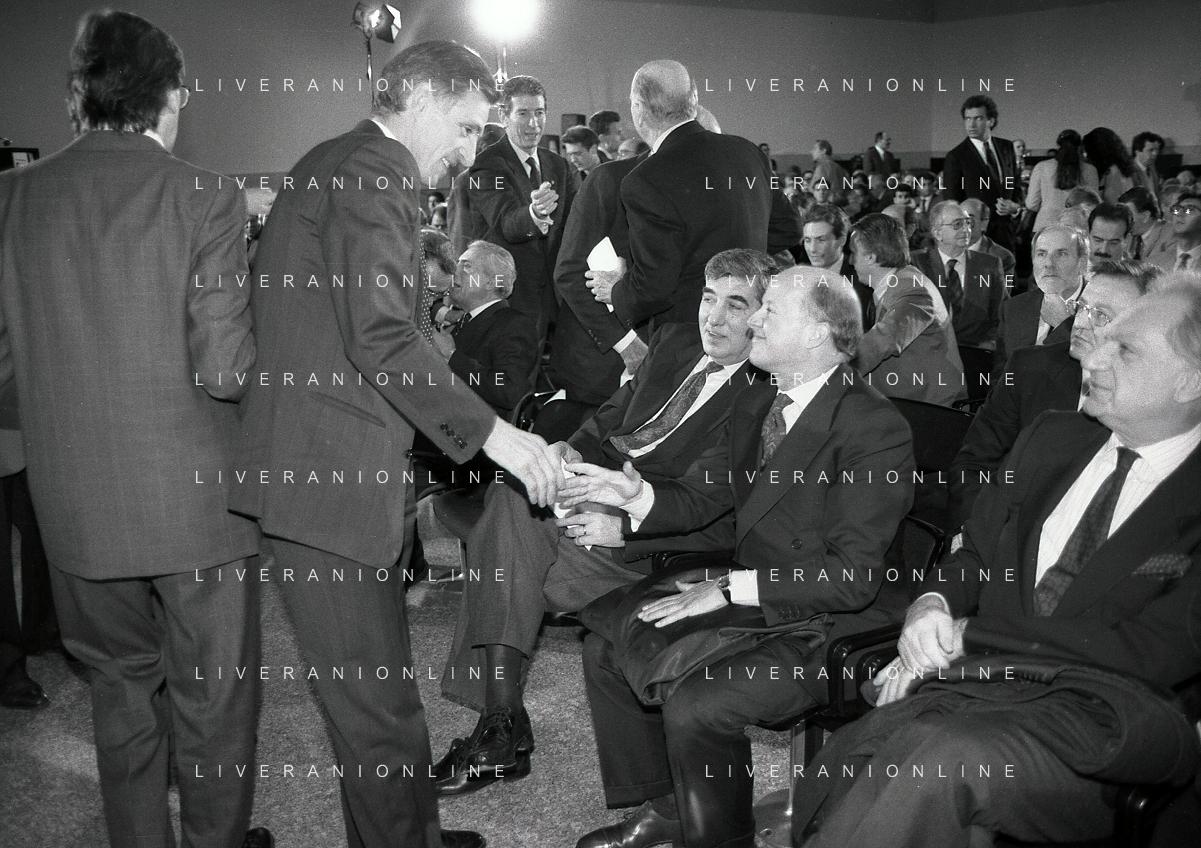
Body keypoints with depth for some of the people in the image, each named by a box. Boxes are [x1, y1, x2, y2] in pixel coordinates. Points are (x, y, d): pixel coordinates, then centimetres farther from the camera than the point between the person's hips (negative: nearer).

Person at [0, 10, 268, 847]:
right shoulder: (206, 198, -13)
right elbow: (224, 370, -17)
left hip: (74, 505, 4)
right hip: (195, 497, -4)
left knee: (121, 690, 21)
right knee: (212, 698, 13)